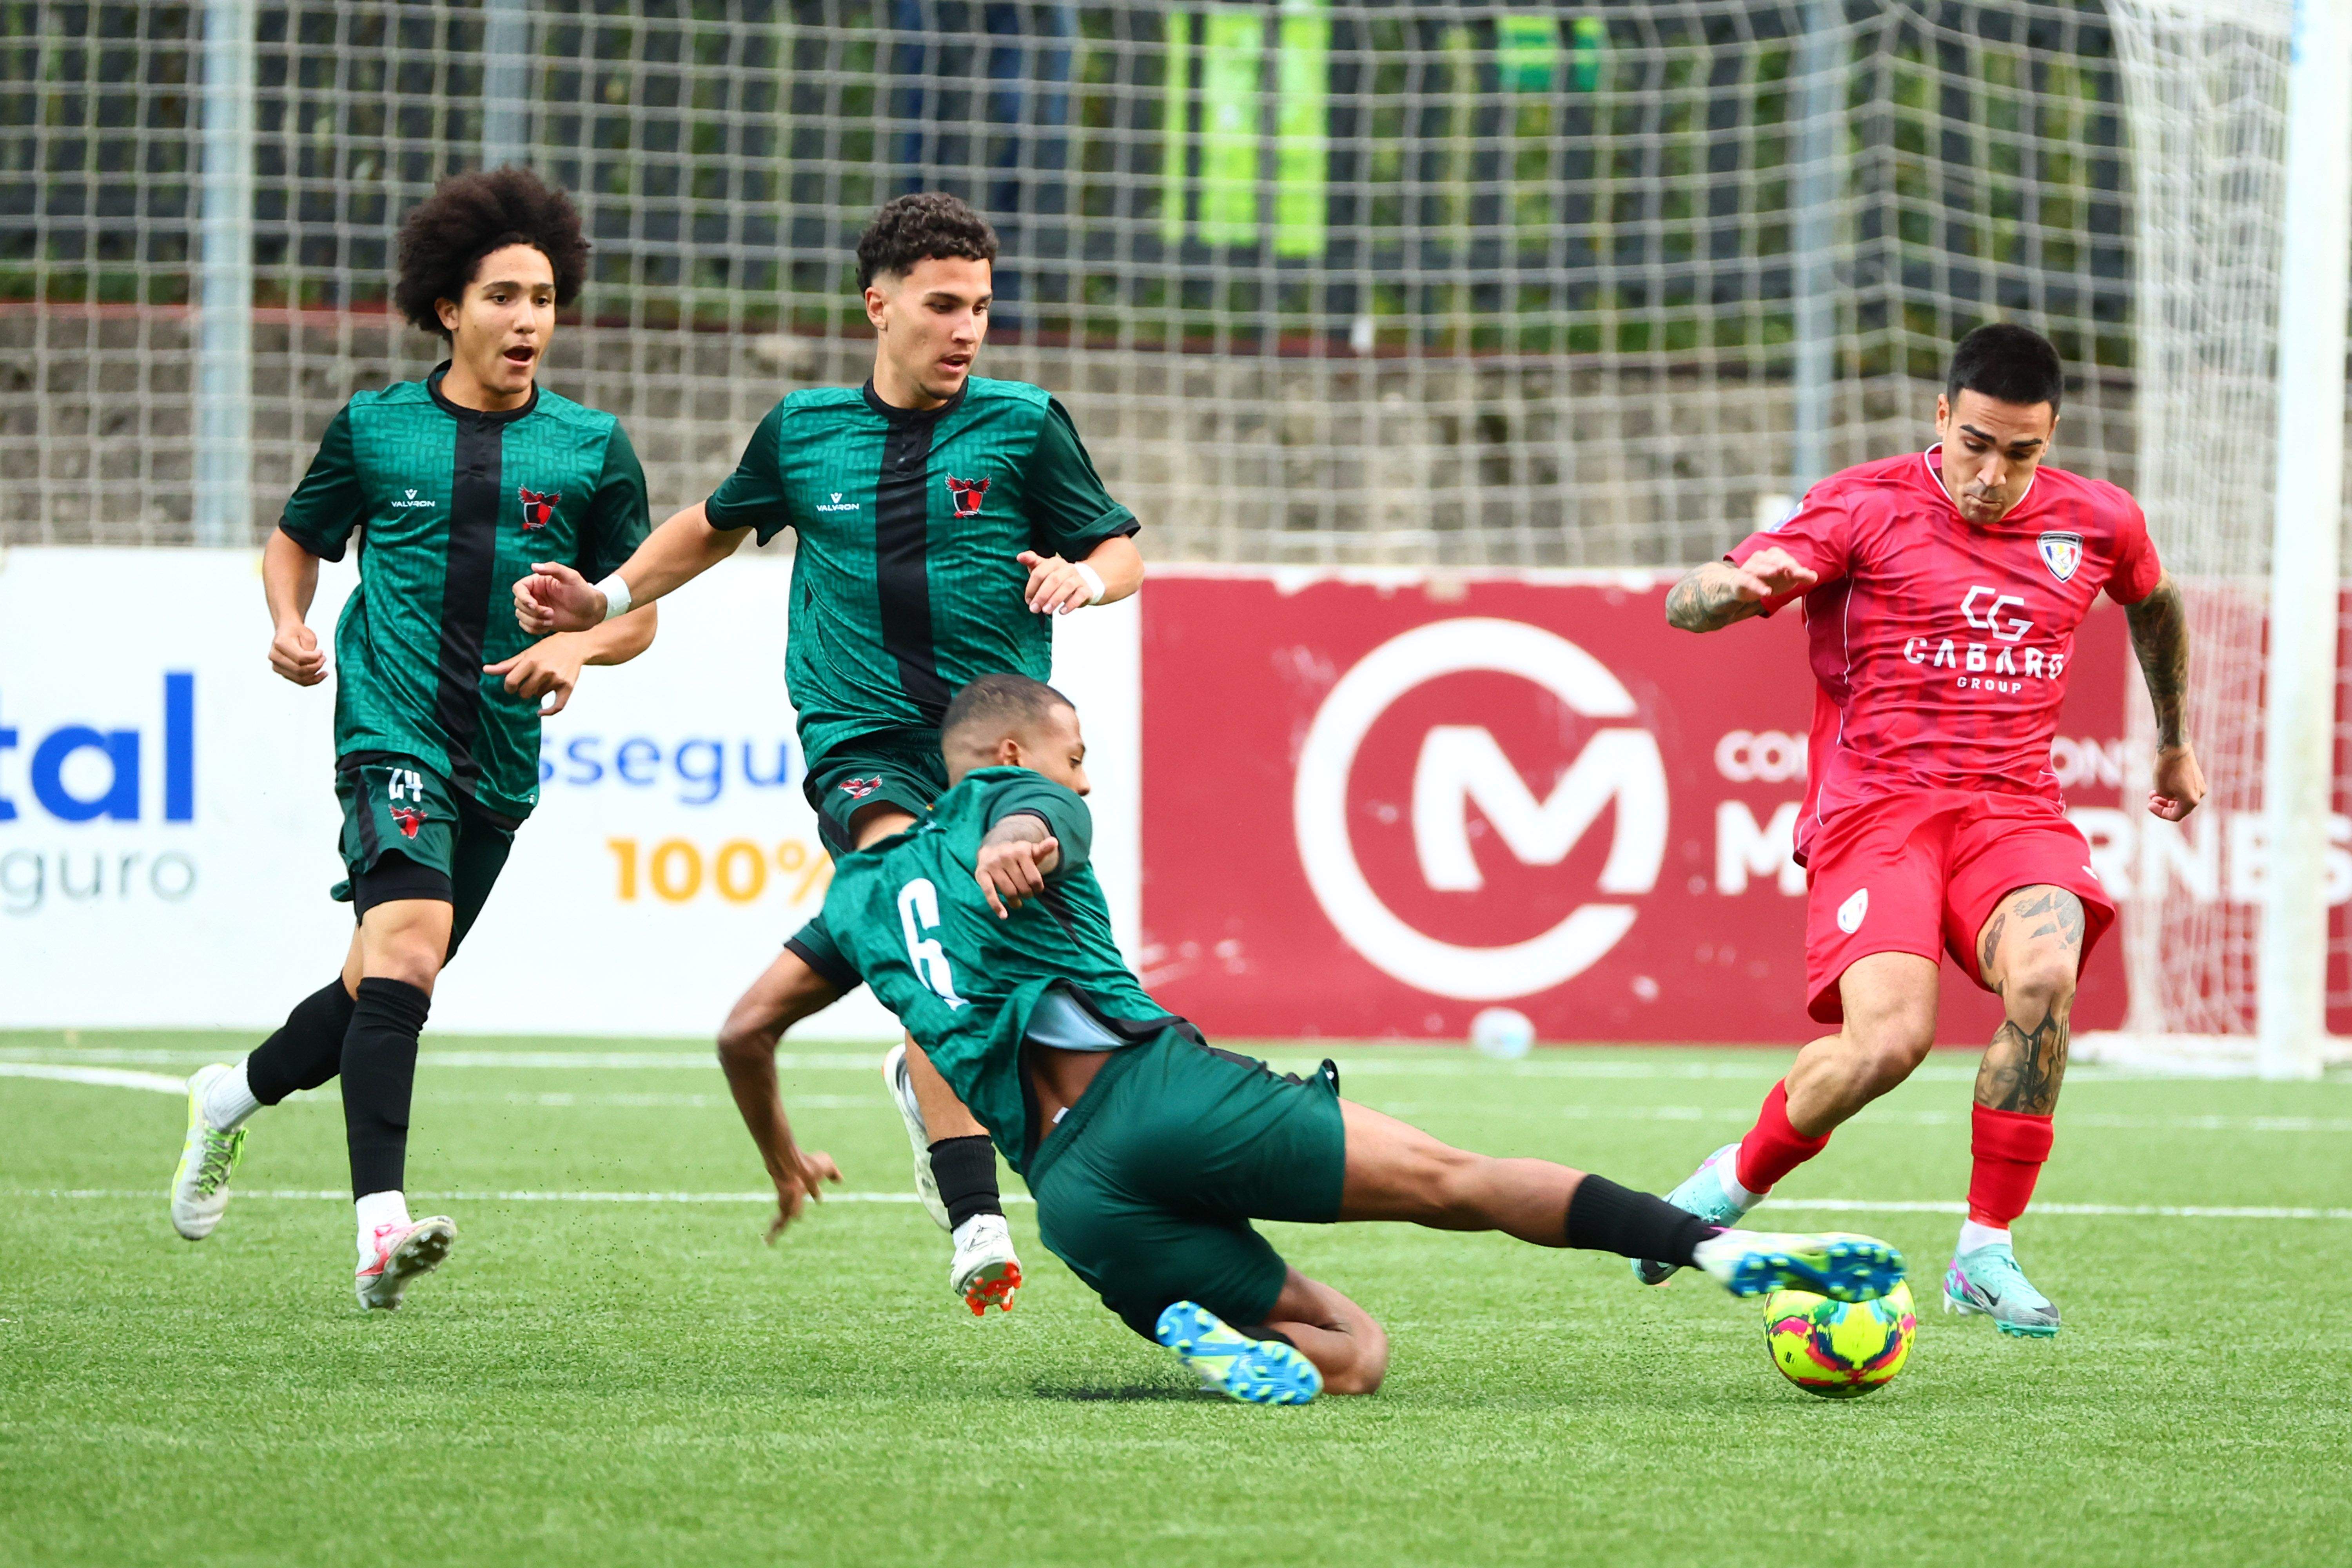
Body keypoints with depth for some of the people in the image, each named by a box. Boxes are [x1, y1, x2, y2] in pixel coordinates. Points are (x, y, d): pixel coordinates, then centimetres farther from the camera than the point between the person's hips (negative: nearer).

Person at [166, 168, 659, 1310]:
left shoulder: (591, 449, 6)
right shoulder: (374, 428, 4)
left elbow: (640, 610, 12)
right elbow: (299, 538, 19)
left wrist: (580, 646, -9)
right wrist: (290, 624, 0)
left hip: (502, 760, 4)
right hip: (393, 733, -4)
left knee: (381, 993, 13)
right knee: (408, 941, -26)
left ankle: (236, 1096, 42)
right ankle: (382, 1220, -35)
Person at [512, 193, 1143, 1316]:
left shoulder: (1023, 425, 3)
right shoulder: (804, 431, 8)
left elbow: (1120, 551, 10)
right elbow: (719, 526, 27)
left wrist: (1084, 578, -13)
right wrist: (605, 599, 16)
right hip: (861, 748, 0)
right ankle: (976, 1223, -33)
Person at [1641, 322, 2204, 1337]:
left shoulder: (2097, 524, 9)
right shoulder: (1868, 509, -2)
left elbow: (2154, 604, 35)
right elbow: (1686, 608, -6)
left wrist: (2173, 743, 42)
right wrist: (1739, 584, -29)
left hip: (2013, 810, 3)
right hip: (1877, 806, -3)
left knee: (2043, 978, -31)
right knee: (1888, 1041, -27)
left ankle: (1986, 1252, -16)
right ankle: (1736, 1179, 5)